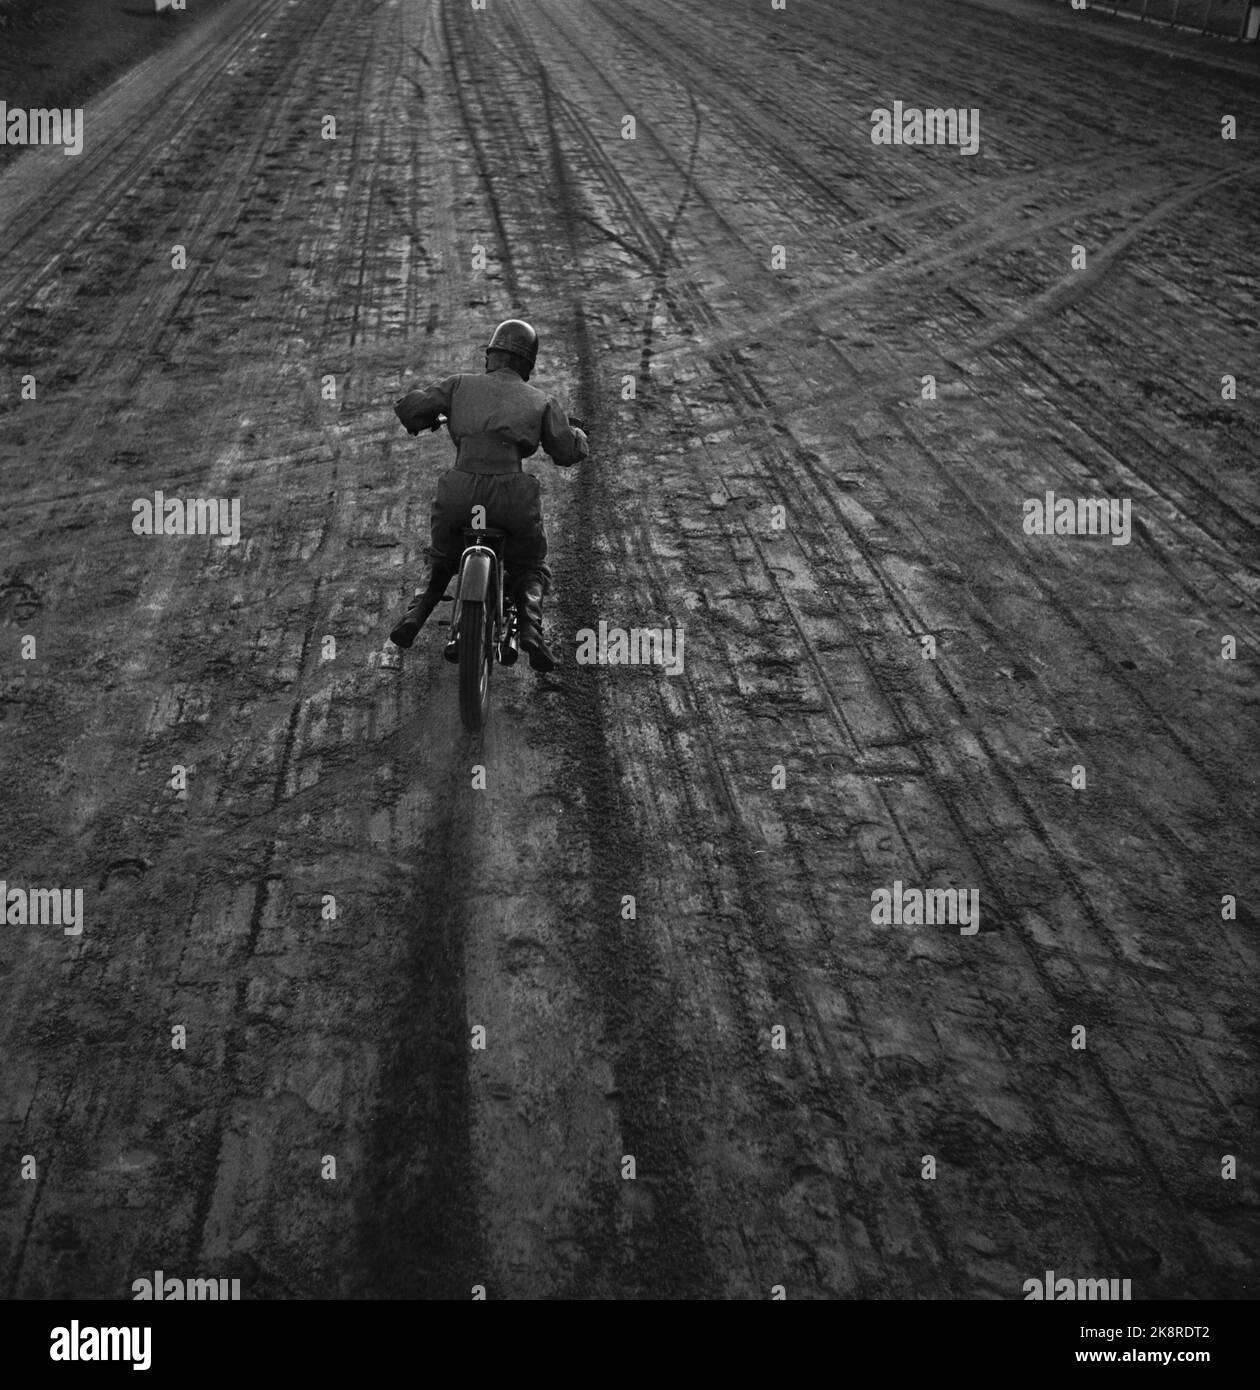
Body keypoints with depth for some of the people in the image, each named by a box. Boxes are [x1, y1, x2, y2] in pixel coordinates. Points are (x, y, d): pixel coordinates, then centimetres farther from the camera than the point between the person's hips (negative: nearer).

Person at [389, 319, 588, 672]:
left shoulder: (462, 385, 10)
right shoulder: (540, 401, 9)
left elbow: (408, 407, 7)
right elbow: (569, 452, 11)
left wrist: (419, 421, 30)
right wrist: (574, 430, 34)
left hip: (458, 494, 1)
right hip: (513, 497, -1)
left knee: (440, 560, 30)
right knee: (532, 568, 23)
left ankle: (415, 615, 5)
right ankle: (530, 624, -6)